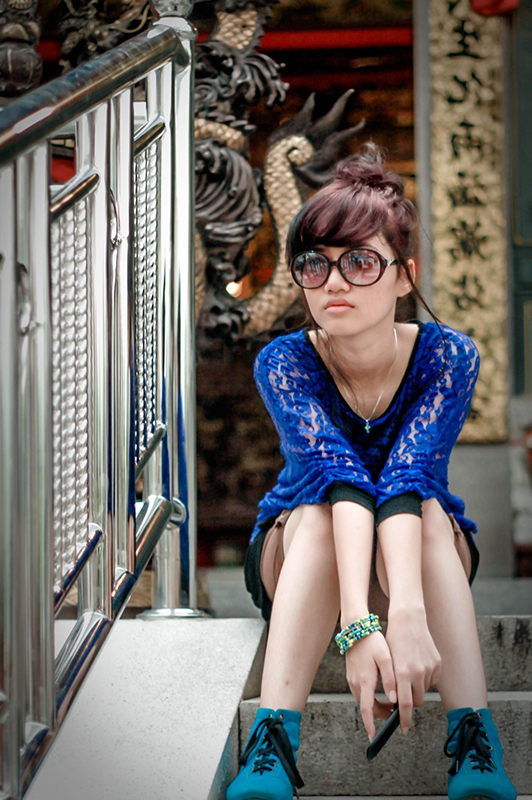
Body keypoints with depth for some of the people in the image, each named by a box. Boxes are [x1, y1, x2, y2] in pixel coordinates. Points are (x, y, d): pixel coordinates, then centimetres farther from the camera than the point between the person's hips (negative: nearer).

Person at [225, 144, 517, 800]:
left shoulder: (447, 357, -20)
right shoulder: (283, 363, -21)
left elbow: (411, 475, -37)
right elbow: (338, 473, -38)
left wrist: (407, 612, -55)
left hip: (425, 555, 0)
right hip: (298, 560, 0)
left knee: (422, 508, -35)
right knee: (319, 511, -35)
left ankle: (475, 744, -47)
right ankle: (272, 742, -48)